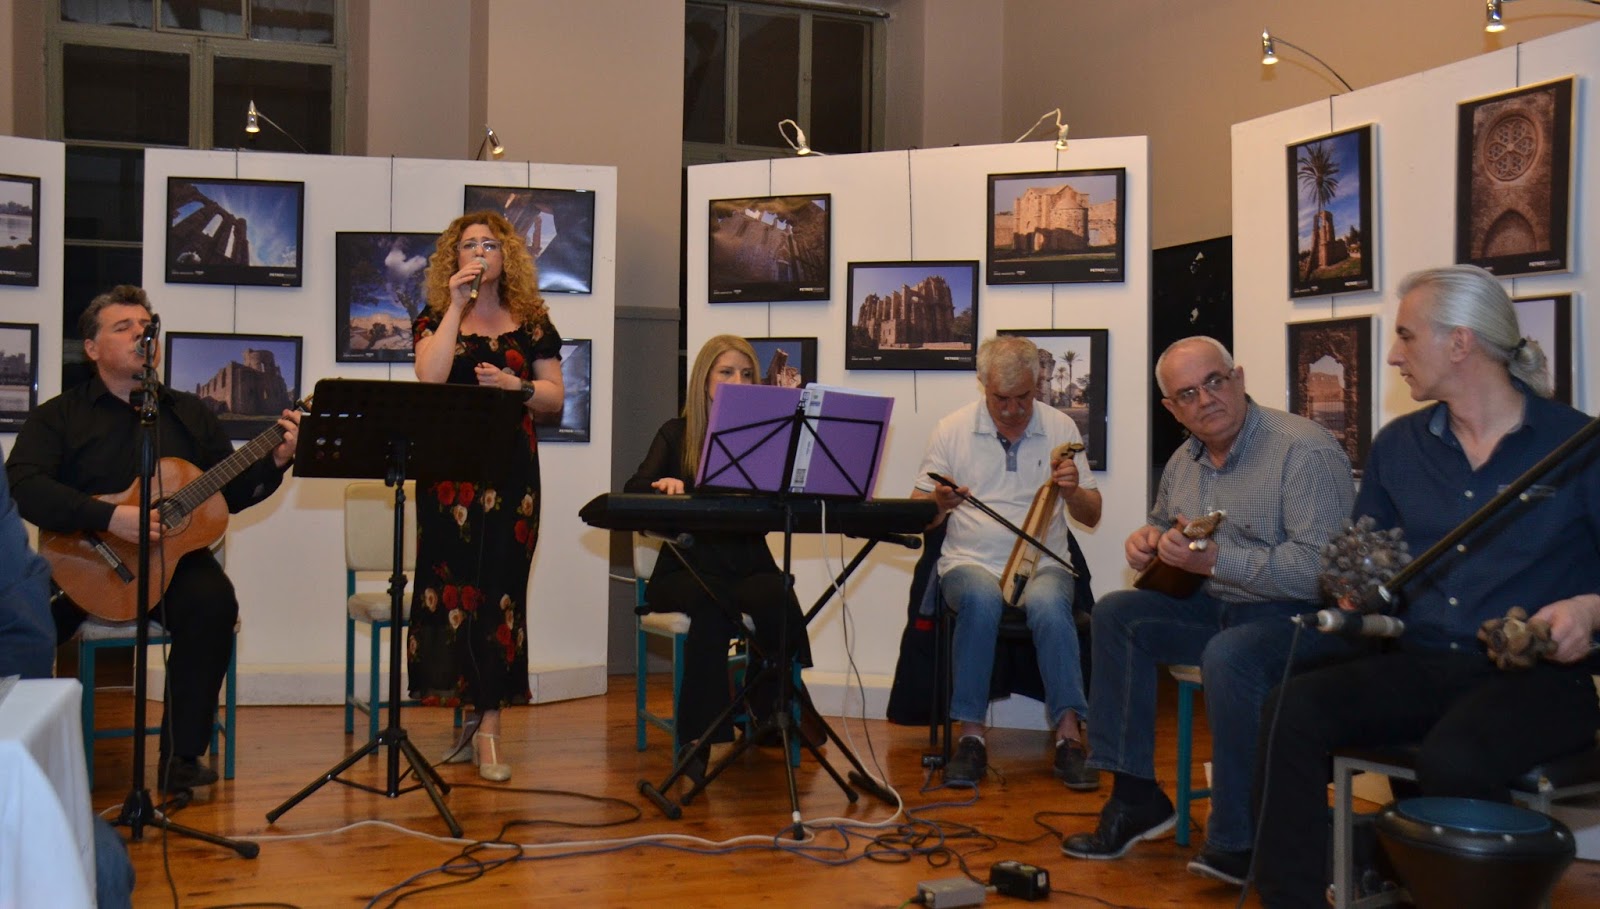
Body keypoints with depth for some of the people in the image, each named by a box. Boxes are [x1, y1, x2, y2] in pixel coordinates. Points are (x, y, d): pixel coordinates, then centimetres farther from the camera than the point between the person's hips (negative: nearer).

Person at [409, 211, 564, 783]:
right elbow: (429, 377, -11)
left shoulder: (531, 322, 10)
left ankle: (486, 726, 1)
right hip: (449, 471, 0)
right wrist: (456, 307, -10)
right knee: (456, 583, -2)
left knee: (500, 588, -3)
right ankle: (478, 720, 11)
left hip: (511, 470, 0)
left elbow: (555, 395, 9)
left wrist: (517, 385, -11)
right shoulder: (435, 319, 8)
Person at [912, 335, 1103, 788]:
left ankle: (1069, 735, -29)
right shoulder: (952, 429, 6)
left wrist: (1073, 491, -11)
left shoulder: (1060, 428, 9)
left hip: (1042, 563, 1)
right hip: (971, 561, -1)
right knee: (981, 599, -35)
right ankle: (971, 736, -28)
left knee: (1048, 603, -34)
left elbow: (1092, 517, 11)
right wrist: (939, 503, -19)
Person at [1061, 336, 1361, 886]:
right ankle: (1135, 795, 4)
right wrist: (1148, 538, 3)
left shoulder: (1305, 451, -18)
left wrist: (1214, 560, -32)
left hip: (1304, 615, -9)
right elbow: (1163, 522, 28)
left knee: (1230, 655, -35)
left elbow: (1321, 568, -28)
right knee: (1117, 615, 0)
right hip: (1218, 609, 9)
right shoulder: (1184, 463, 8)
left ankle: (1237, 844, -19)